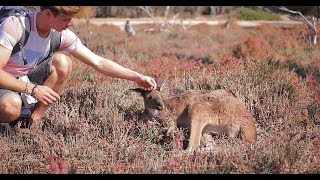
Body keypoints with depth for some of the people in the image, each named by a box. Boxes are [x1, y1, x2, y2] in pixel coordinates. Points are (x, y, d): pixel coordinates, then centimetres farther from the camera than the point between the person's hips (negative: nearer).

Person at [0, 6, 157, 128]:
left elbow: (98, 62, -7)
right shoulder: (15, 25, -27)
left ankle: (34, 119, -11)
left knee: (63, 62, -21)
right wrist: (33, 89, -35)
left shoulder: (63, 36, -11)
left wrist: (137, 77, -13)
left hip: (26, 82, 5)